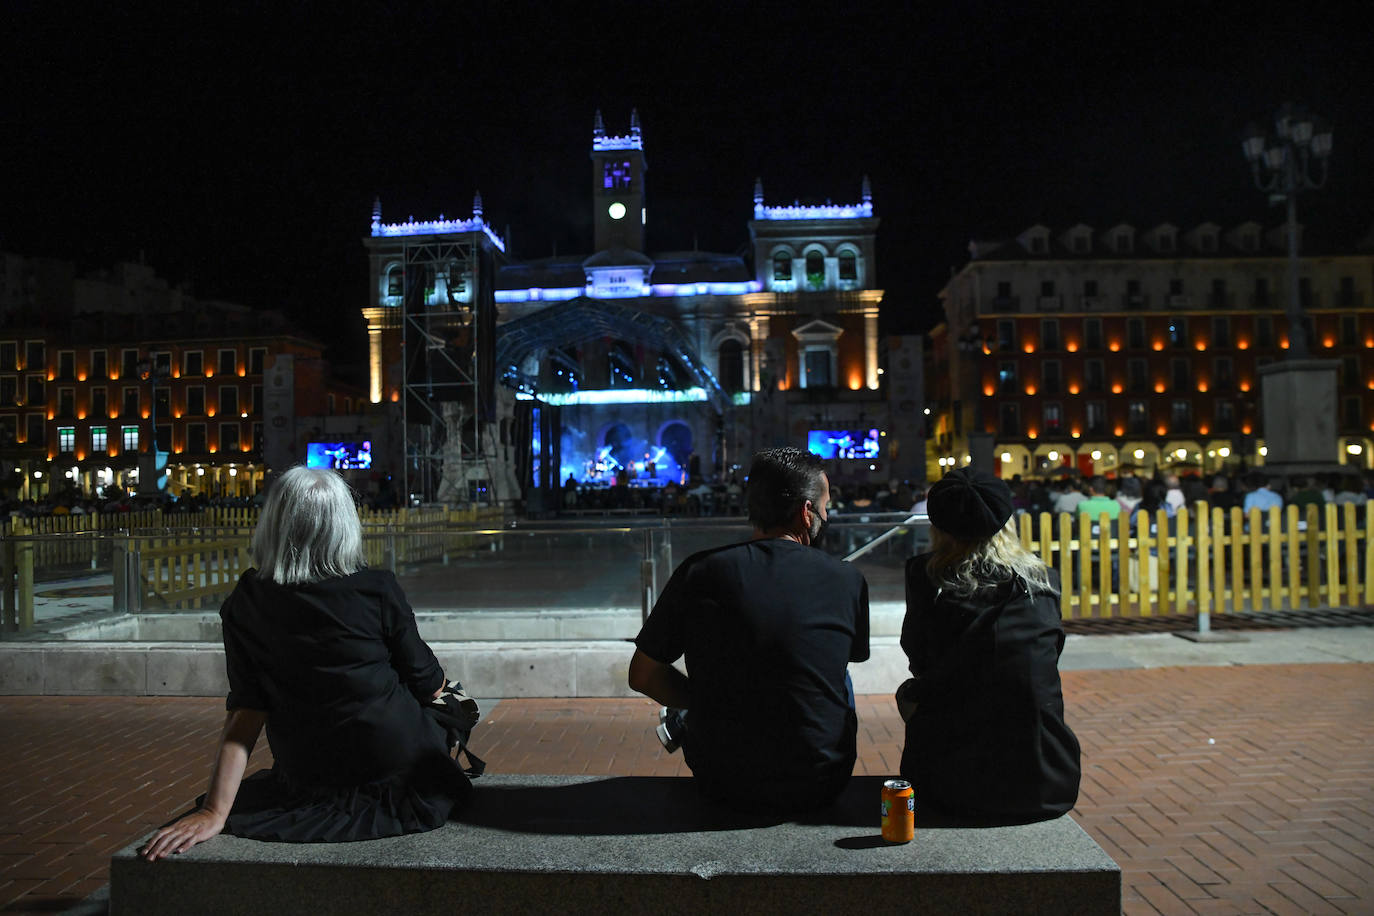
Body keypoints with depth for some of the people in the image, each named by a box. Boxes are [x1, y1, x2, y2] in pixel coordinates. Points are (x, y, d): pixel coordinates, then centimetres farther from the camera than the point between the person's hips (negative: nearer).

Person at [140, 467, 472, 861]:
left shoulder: (246, 604, -9)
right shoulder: (377, 589, -15)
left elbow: (246, 711, -13)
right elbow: (428, 684, -4)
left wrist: (215, 812, -11)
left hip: (309, 781, 3)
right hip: (400, 767, -3)